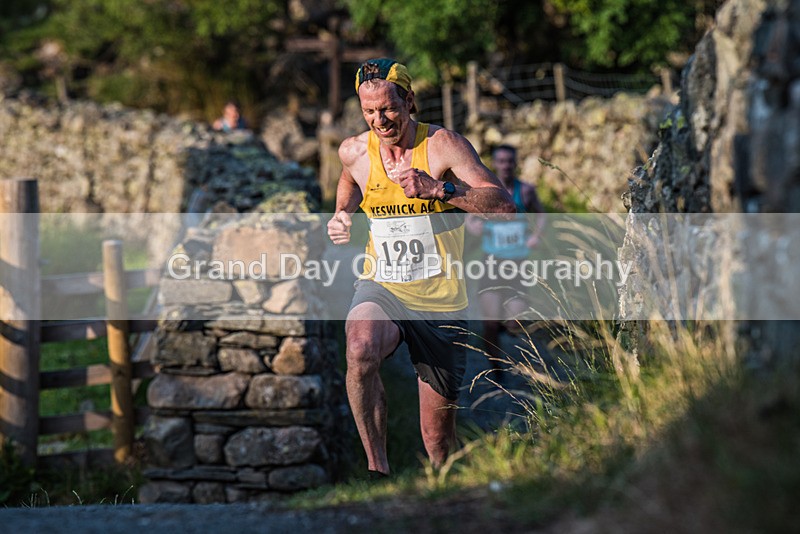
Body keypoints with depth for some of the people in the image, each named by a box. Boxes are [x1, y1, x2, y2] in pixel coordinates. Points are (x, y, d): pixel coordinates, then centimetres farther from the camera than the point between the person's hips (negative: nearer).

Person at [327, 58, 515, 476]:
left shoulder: (442, 144, -9)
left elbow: (504, 205, -19)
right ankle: (376, 467, -27)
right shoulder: (354, 152, 3)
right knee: (360, 350, -36)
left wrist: (438, 189, -31)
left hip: (440, 301, -1)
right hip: (381, 287, 1)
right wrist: (340, 223, 2)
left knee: (438, 437, 4)